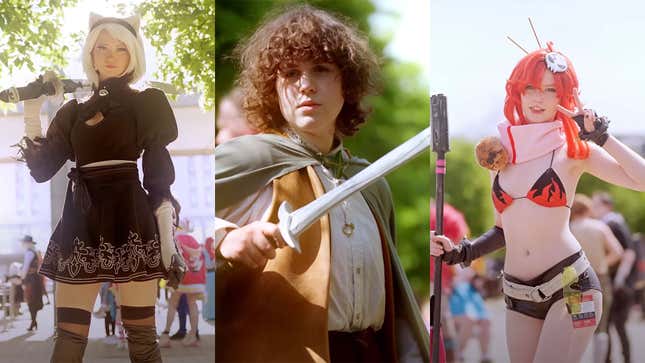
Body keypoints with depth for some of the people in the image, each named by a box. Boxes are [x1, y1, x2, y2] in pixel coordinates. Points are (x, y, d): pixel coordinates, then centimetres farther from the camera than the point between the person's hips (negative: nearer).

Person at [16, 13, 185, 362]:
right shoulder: (73, 110, 17)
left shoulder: (146, 103, 5)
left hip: (130, 223, -4)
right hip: (81, 223, 4)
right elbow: (42, 169, 10)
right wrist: (31, 110, 7)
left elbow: (160, 179, 0)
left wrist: (168, 237, -8)